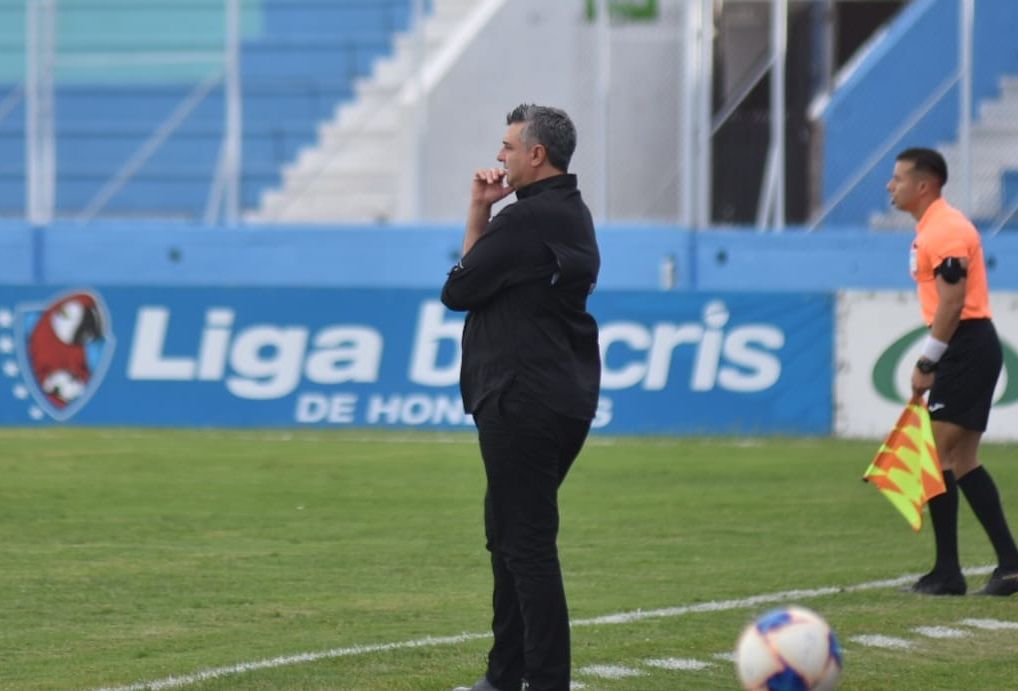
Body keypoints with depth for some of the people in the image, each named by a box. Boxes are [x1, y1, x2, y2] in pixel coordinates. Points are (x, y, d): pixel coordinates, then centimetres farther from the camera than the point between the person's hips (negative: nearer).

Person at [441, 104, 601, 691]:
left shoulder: (527, 220, -17)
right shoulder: (573, 215, 15)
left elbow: (458, 290, -9)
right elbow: (493, 273, 19)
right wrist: (482, 212, 10)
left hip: (523, 401, -11)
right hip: (570, 396, 11)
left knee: (527, 543, -9)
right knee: (510, 535, 17)